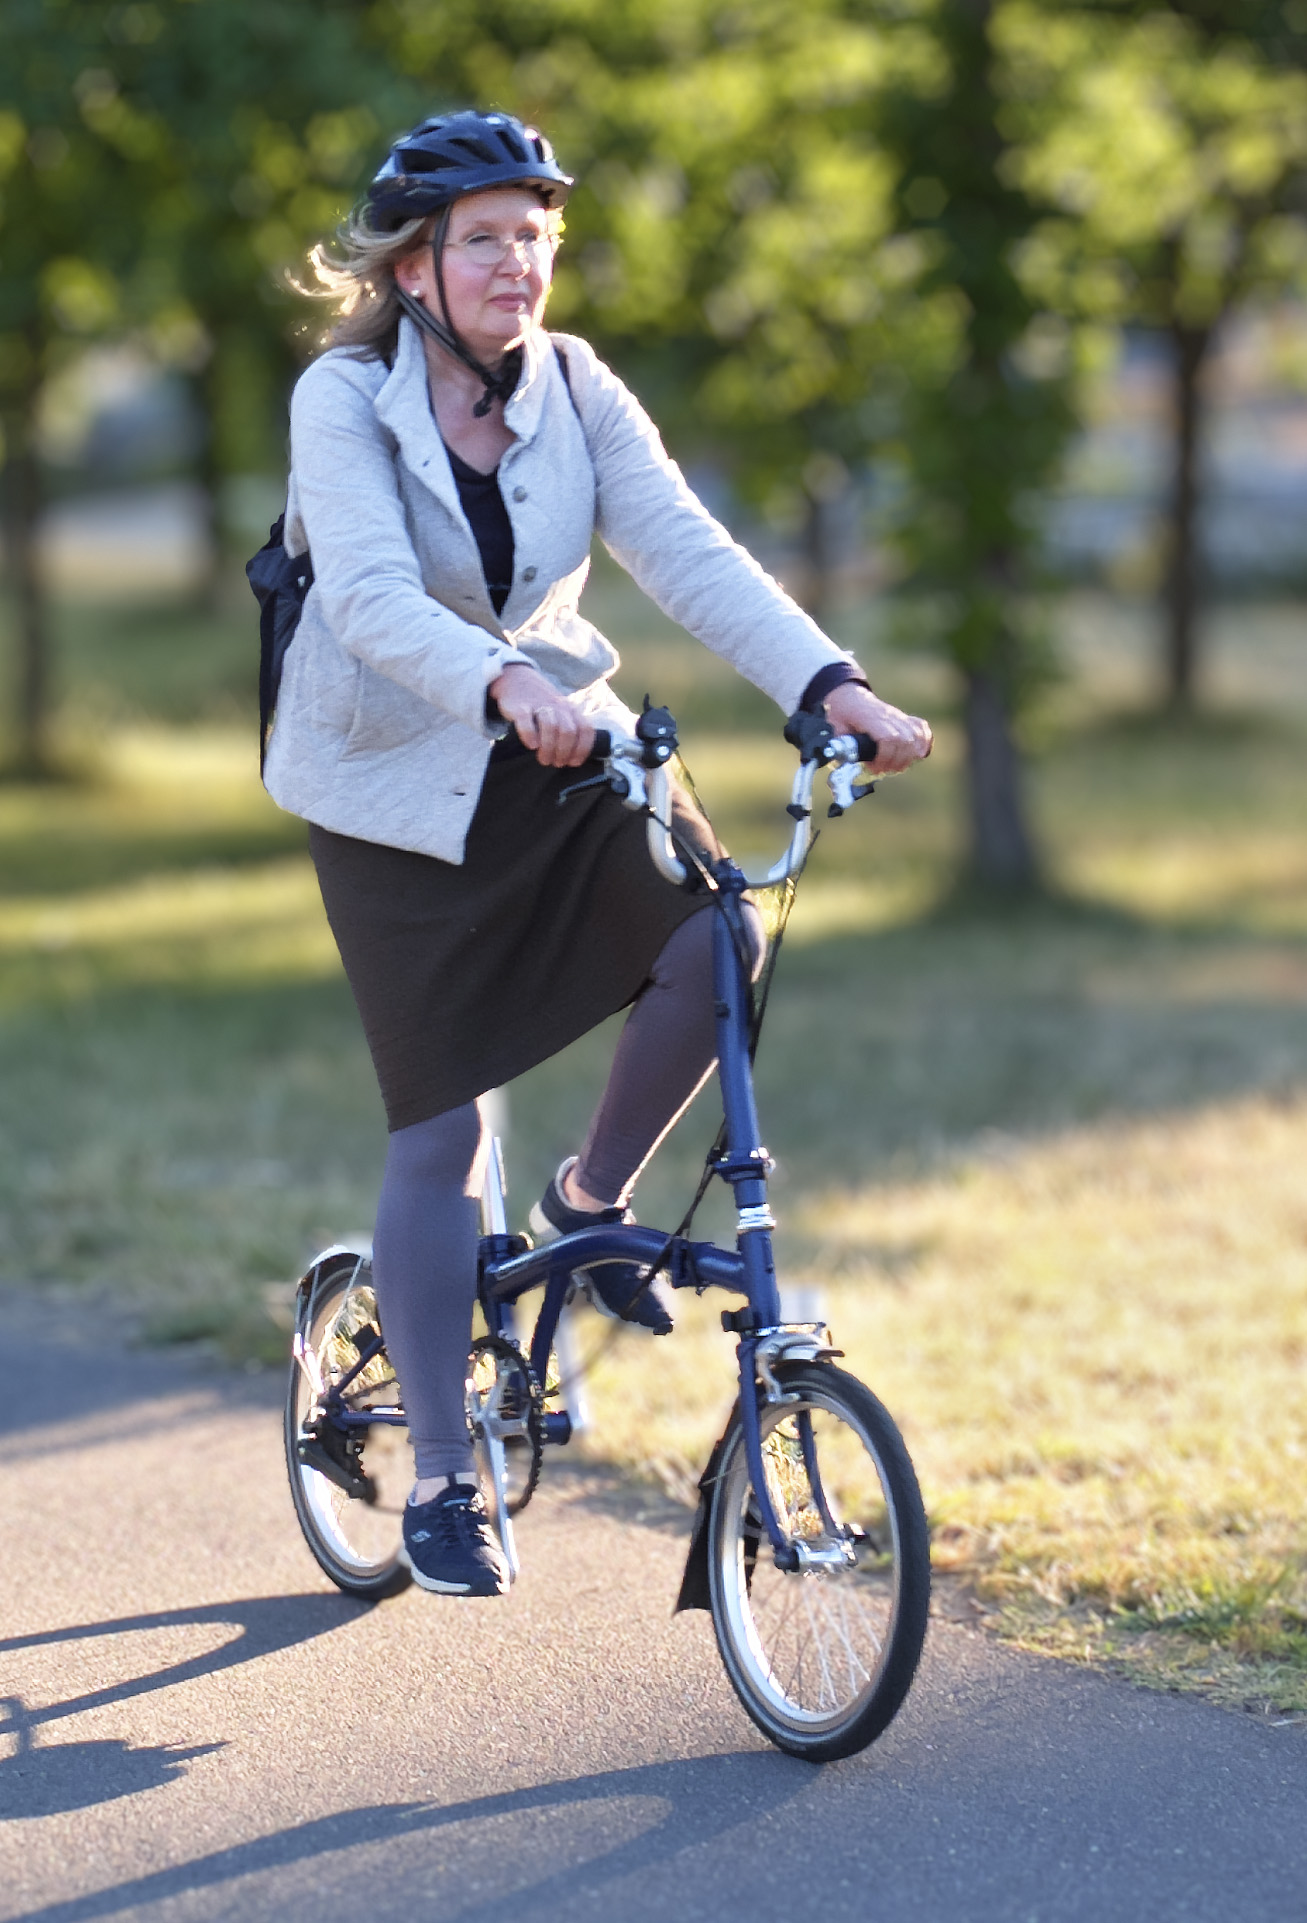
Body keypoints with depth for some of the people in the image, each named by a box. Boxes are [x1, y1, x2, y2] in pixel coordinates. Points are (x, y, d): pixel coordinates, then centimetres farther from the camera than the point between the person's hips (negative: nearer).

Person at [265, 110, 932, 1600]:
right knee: (440, 1137, -4)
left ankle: (589, 1205, 3)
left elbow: (688, 553, -17)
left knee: (715, 943, -24)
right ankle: (442, 1485, 9)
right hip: (396, 784, -3)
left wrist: (828, 684, -33)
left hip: (559, 753, 4)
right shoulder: (345, 401, -16)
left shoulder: (574, 392, -5)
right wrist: (506, 685, -51)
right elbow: (372, 601, -32)